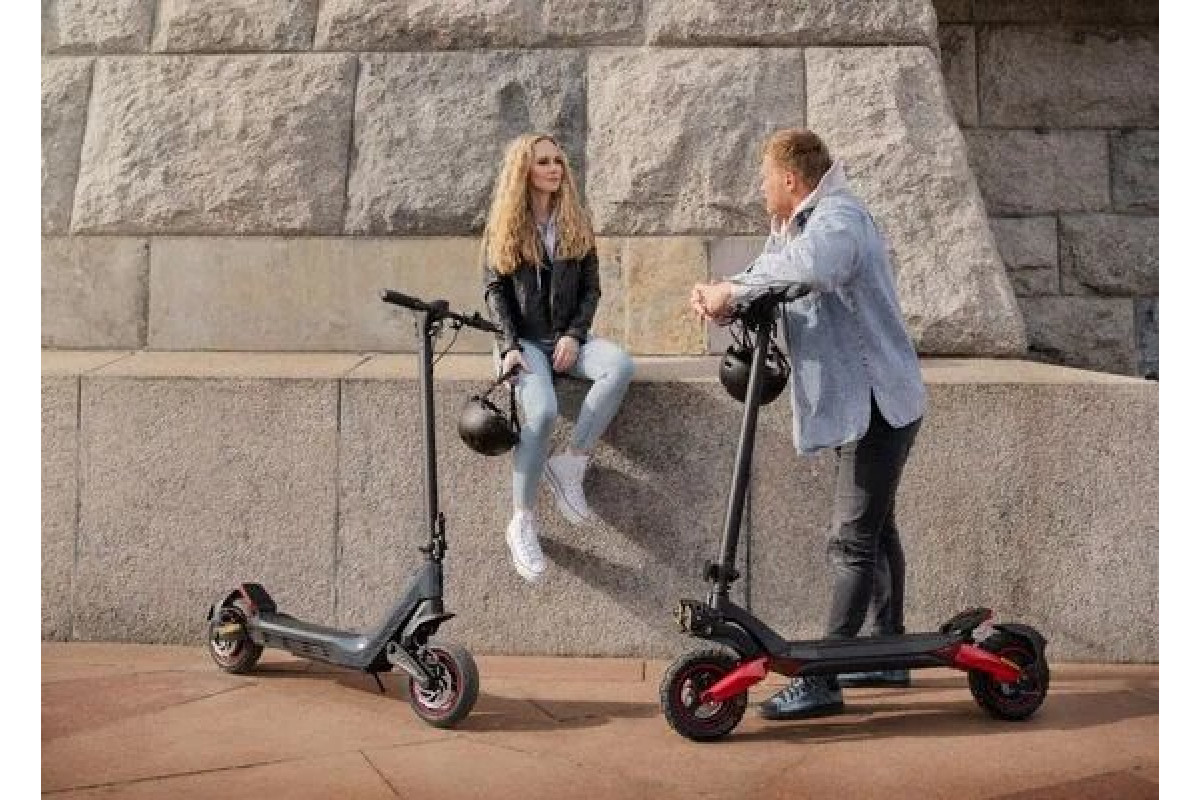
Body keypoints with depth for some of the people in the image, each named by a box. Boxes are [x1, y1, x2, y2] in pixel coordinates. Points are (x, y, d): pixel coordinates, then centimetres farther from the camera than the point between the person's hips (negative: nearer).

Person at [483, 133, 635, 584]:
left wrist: (574, 335, -9)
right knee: (542, 411, -32)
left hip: (568, 339, 3)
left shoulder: (576, 225, 11)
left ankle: (570, 463, -22)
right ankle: (521, 522, -19)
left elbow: (591, 289, 8)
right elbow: (495, 291, 1)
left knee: (621, 366, -31)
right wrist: (510, 345, -14)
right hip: (524, 340, -3)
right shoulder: (503, 227, 5)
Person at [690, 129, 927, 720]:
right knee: (875, 530, 19)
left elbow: (810, 264, -41)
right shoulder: (795, 227, 16)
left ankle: (822, 681, -9)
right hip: (859, 404, 11)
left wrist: (734, 289, -33)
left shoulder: (839, 218, -18)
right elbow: (767, 275, 8)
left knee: (853, 542, -10)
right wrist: (717, 294, -13)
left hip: (878, 404, -11)